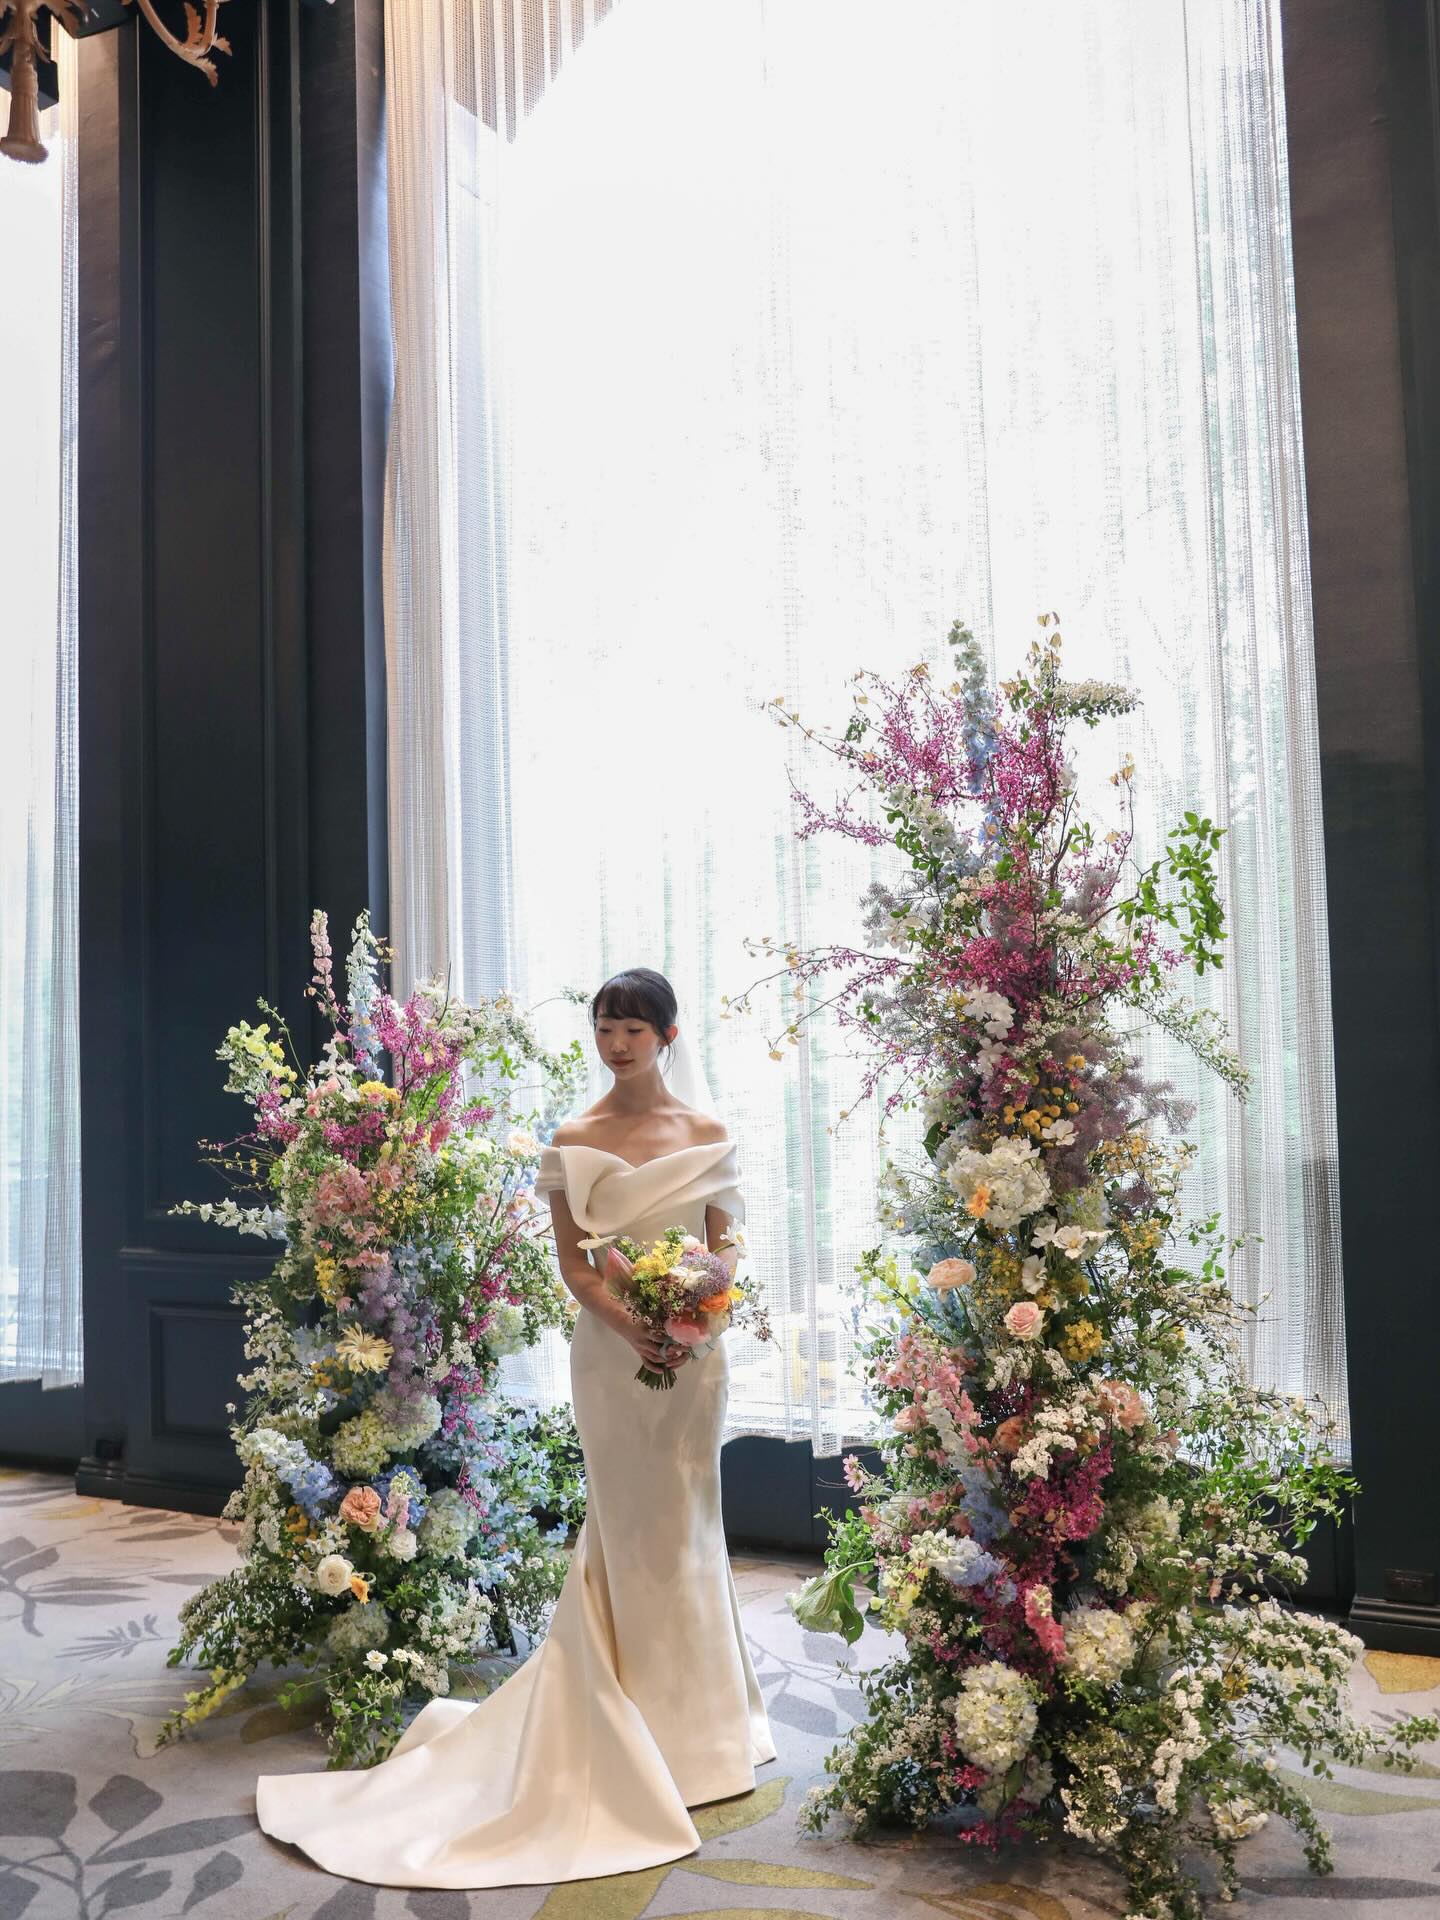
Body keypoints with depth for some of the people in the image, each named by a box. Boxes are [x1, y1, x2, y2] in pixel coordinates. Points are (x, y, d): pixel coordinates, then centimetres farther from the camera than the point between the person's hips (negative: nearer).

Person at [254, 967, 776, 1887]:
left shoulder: (707, 1134, 2)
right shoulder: (575, 1141, -1)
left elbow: (725, 1241, 3)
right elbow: (572, 1260, -2)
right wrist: (629, 1325, -17)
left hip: (693, 1346, 1)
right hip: (610, 1348, -1)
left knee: (684, 1521, 10)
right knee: (625, 1526, 5)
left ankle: (696, 1714, 28)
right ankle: (645, 1731, 20)